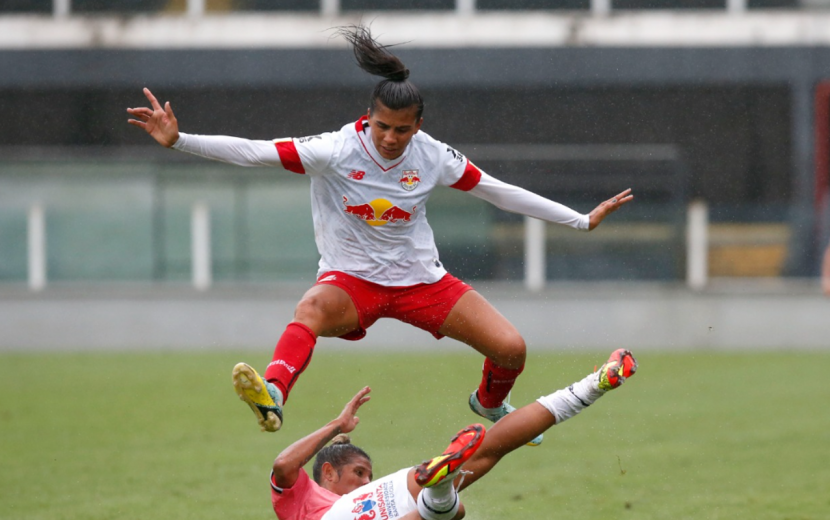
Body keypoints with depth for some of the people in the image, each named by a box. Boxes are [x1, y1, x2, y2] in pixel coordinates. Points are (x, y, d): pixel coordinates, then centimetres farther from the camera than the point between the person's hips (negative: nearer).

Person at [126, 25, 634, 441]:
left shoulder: (433, 157, -9)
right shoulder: (336, 150, -18)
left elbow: (498, 191, 3)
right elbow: (253, 152, -24)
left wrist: (583, 220, 6)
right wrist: (178, 140, -36)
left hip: (421, 278, 4)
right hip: (351, 280, -4)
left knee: (511, 349, -5)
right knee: (313, 308, -40)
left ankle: (490, 405, 31)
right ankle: (273, 395, -64)